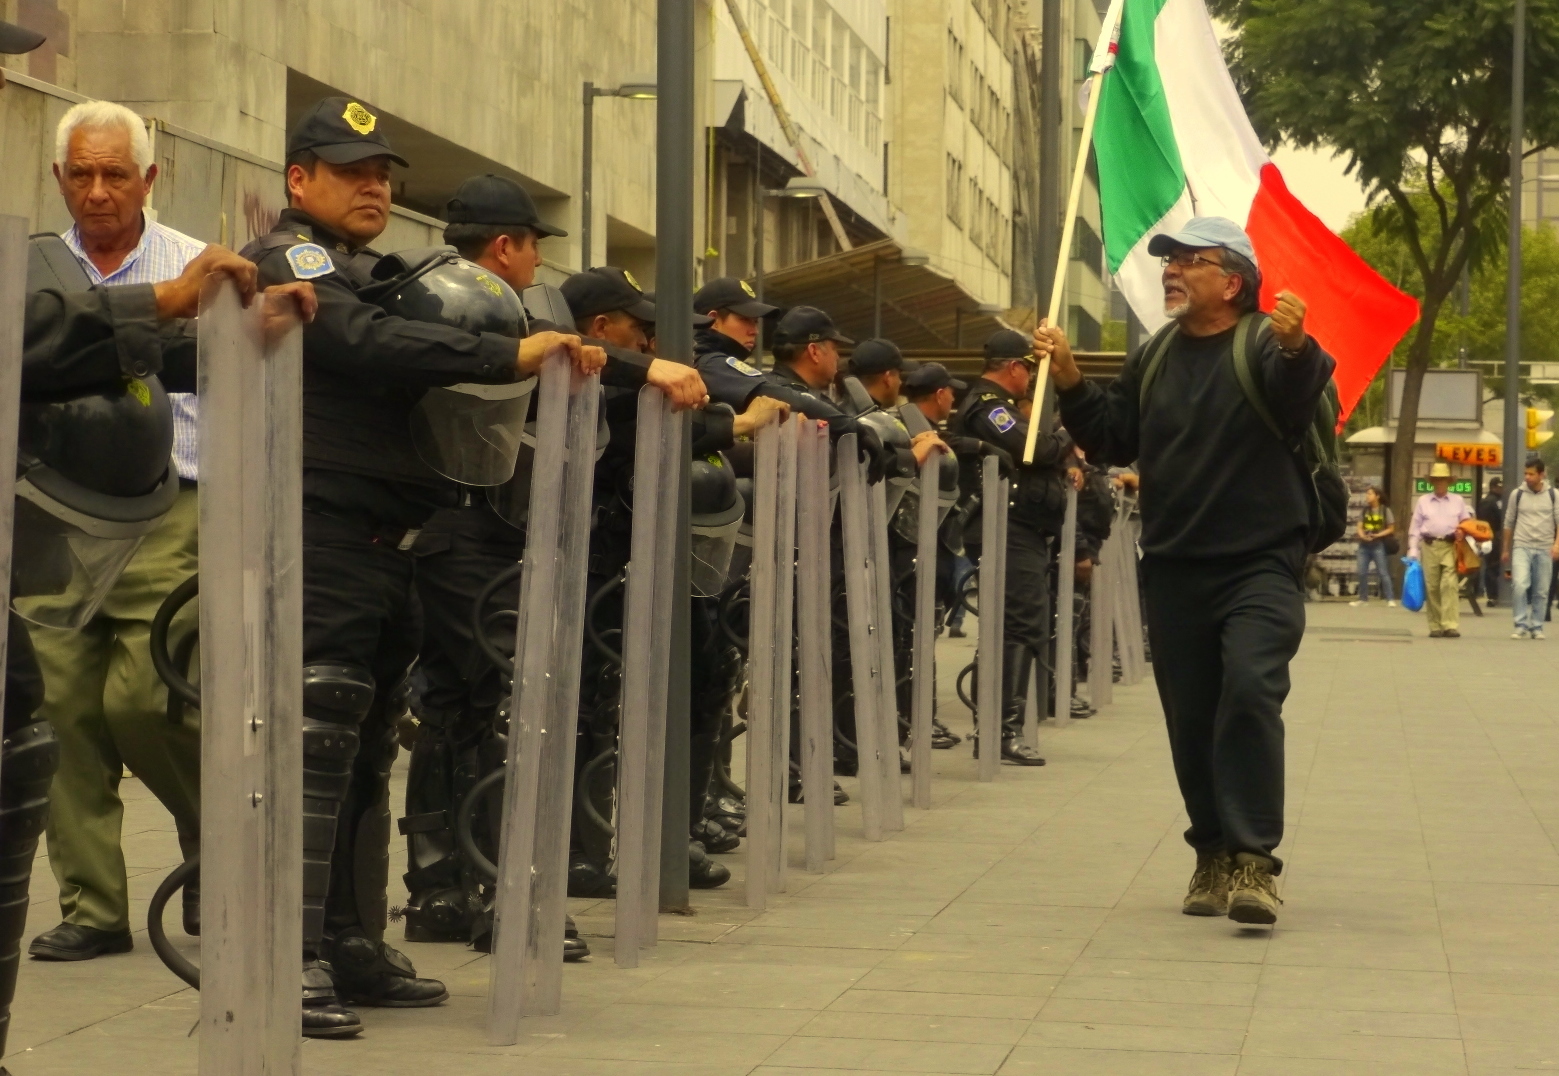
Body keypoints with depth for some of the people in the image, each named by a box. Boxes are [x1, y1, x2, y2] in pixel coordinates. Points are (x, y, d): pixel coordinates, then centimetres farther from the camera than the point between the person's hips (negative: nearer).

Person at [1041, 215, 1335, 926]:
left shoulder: (1265, 345, -6)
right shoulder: (1153, 359, 14)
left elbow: (1298, 401, -26)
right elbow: (1113, 441, 16)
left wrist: (1297, 350, -48)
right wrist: (1071, 384, 1)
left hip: (1260, 566, -6)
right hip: (1173, 570, 6)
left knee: (1250, 691, -23)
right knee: (1190, 720, 8)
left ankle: (1253, 858, -20)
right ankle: (1213, 855, 21)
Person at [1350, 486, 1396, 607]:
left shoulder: (1385, 510, -2)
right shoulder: (1365, 510, 11)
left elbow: (1391, 529, -2)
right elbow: (1359, 527, 8)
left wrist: (1377, 535, -15)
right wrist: (1362, 535, -13)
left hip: (1378, 545, -5)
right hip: (1364, 545, 5)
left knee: (1383, 572, -7)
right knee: (1362, 573, 4)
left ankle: (1390, 599, -6)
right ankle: (1363, 598, 13)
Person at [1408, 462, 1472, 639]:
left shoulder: (1458, 501, 15)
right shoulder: (1423, 502, 15)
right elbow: (1415, 528, 12)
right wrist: (1413, 551, 4)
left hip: (1451, 546, -1)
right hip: (1429, 546, 1)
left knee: (1450, 585, -14)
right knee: (1431, 587, -1)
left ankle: (1450, 625, -18)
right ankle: (1435, 627, 5)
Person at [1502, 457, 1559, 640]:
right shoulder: (1518, 494, 4)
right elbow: (1509, 523, 13)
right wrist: (1506, 550, 16)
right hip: (1521, 547, -1)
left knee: (1541, 591, 3)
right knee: (1519, 584, -18)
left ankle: (1536, 627, 13)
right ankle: (1521, 626, -13)